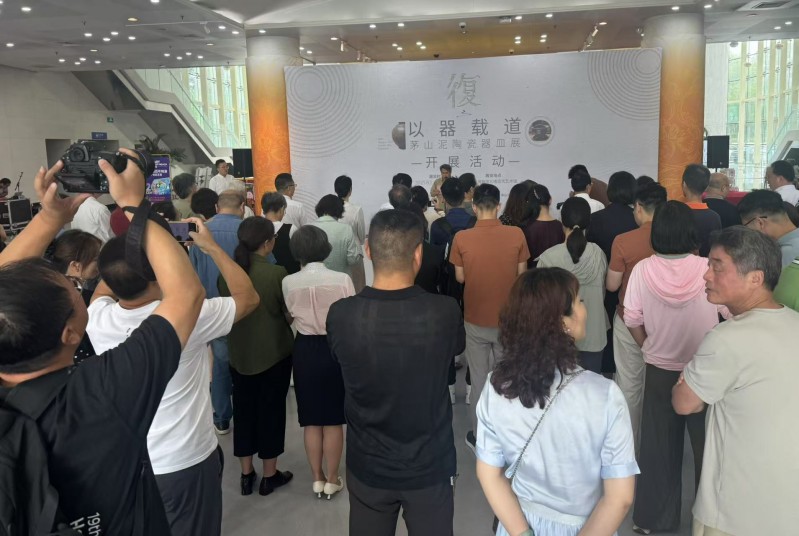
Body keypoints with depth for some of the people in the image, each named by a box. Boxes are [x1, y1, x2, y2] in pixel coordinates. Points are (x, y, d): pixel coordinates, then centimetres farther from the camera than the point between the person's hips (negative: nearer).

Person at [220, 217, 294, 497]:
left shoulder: (226, 273, -6)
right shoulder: (276, 273, -20)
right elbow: (289, 313, -10)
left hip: (239, 353, 4)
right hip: (274, 353, -4)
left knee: (243, 410, 15)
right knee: (271, 411, 10)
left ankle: (246, 474, 26)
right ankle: (270, 475, 22)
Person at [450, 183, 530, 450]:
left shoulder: (461, 238, -12)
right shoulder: (517, 235, -10)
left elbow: (460, 278, -2)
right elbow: (521, 275, -1)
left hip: (476, 319, -1)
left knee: (479, 379, 12)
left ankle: (479, 436, 22)